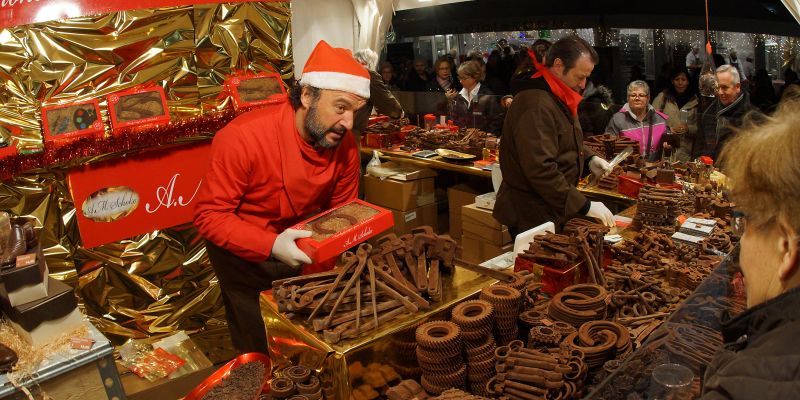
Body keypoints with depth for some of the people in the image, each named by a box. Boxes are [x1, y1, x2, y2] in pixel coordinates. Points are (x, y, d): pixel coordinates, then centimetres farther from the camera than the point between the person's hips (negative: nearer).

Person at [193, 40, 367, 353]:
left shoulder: (344, 144, -15)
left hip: (302, 251, 4)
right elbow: (209, 216, -25)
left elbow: (342, 213, 0)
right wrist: (271, 245, -37)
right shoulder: (242, 138, -30)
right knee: (261, 353, 14)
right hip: (244, 256, -3)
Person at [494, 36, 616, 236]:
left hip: (555, 211, 10)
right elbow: (541, 170, -30)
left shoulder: (558, 98, 11)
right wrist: (585, 206, -25)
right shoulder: (535, 105, -24)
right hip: (531, 219, -10)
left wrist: (589, 158, 6)